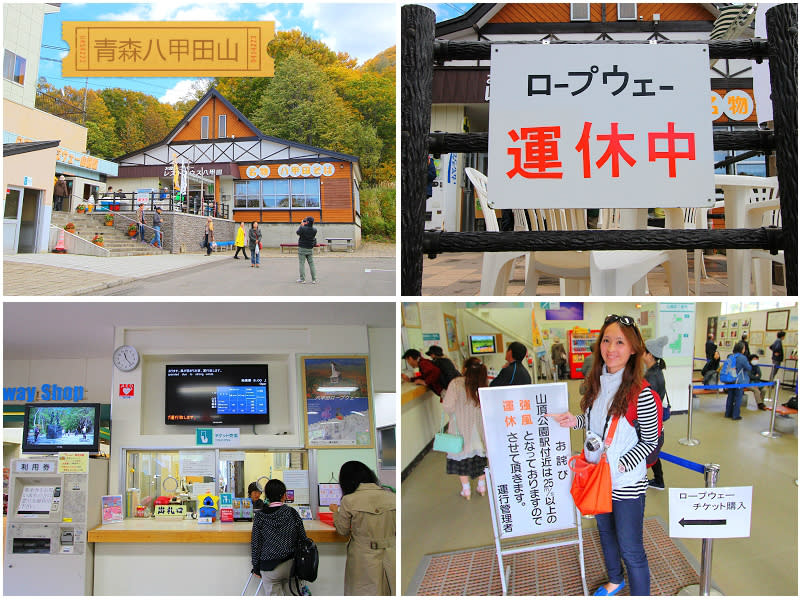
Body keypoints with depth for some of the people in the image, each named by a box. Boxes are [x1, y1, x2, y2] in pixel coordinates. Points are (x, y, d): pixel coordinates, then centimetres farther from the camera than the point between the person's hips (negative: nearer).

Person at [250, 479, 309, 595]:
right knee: (289, 594, 15)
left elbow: (256, 544, -3)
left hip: (270, 567, -2)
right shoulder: (292, 513, -4)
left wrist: (256, 567, 6)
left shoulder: (260, 516, -7)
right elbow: (303, 539, 0)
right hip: (291, 564, 2)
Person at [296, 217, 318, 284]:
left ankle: (302, 279, 0)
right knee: (311, 264, 9)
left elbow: (298, 232, 3)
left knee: (302, 263, 1)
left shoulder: (303, 228, -16)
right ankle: (314, 279, 9)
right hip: (310, 249, 4)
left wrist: (301, 225, 14)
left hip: (302, 249, -4)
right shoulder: (314, 230, -5)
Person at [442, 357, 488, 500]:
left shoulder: (456, 383, -18)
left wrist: (454, 414, -1)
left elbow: (448, 405, -22)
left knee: (462, 457, 12)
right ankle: (482, 487, 31)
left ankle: (466, 490, 18)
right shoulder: (483, 385, -8)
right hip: (479, 428, 3)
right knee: (480, 456, 19)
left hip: (461, 428, -3)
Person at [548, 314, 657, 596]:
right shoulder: (597, 383, -2)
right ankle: (615, 580, 51)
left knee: (630, 549, 3)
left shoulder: (641, 393, -22)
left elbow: (649, 442, -13)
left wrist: (620, 464, -23)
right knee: (605, 532, 27)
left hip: (627, 483, -7)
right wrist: (574, 421, -5)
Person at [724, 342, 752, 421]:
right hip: (739, 381, -6)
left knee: (730, 397, 15)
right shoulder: (743, 358, -16)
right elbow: (749, 368, -7)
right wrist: (748, 363, 12)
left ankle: (728, 413, 24)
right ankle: (735, 415, 8)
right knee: (738, 398, 3)